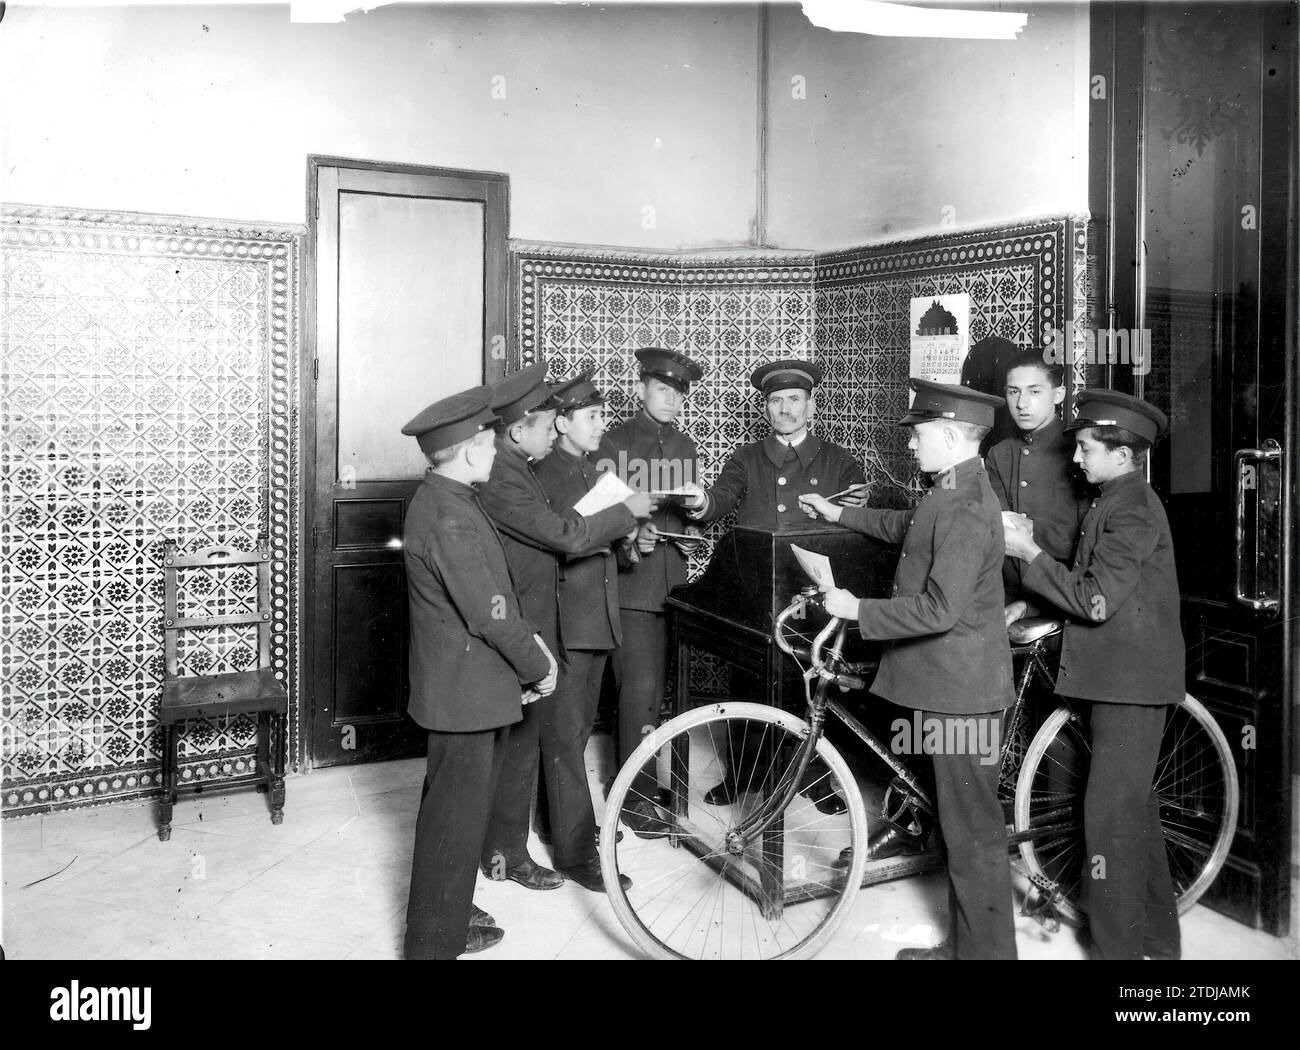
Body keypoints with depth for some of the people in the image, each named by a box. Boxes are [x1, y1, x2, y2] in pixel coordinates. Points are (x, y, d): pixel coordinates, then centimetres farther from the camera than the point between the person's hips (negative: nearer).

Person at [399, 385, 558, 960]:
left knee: (456, 808, 23)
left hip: (466, 685, 11)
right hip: (465, 691, -11)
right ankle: (435, 943, 17)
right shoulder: (449, 517, -24)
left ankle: (448, 913, 41)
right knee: (457, 817, 2)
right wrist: (538, 666, -11)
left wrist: (526, 639, 6)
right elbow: (487, 614, -24)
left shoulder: (440, 498, 9)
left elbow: (491, 589, 14)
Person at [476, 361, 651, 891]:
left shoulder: (516, 469, 9)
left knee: (550, 733, 20)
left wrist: (618, 527, 7)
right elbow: (566, 535, -24)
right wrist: (626, 512, -11)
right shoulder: (501, 479, -24)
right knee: (520, 740, 3)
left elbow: (551, 531, 13)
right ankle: (504, 855, 19)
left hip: (535, 629, 10)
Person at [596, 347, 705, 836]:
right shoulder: (614, 443, -2)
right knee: (641, 685, -9)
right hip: (630, 581, -6)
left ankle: (651, 776, 22)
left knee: (666, 685, 8)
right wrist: (629, 542, -22)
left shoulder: (685, 448, 16)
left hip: (673, 582, 6)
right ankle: (636, 794, 2)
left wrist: (691, 531, 5)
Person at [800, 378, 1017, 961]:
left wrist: (858, 610, -18)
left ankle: (987, 950, 15)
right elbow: (906, 525, 30)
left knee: (973, 831, 2)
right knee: (961, 824, 19)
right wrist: (839, 513, 32)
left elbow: (939, 608, -27)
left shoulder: (965, 507, -22)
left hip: (961, 689, -11)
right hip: (949, 681, 11)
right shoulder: (953, 489, 9)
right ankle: (965, 943, 33)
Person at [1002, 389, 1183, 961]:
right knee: (1134, 808, 19)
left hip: (1131, 682, -11)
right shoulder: (1120, 502, 14)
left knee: (1110, 816, -5)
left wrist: (1031, 553, -16)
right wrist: (1032, 544, 0)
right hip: (1124, 679, 11)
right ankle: (1158, 937, 33)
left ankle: (1118, 948, 5)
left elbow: (1095, 601, -22)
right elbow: (1090, 585, 10)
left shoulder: (1132, 510, -17)